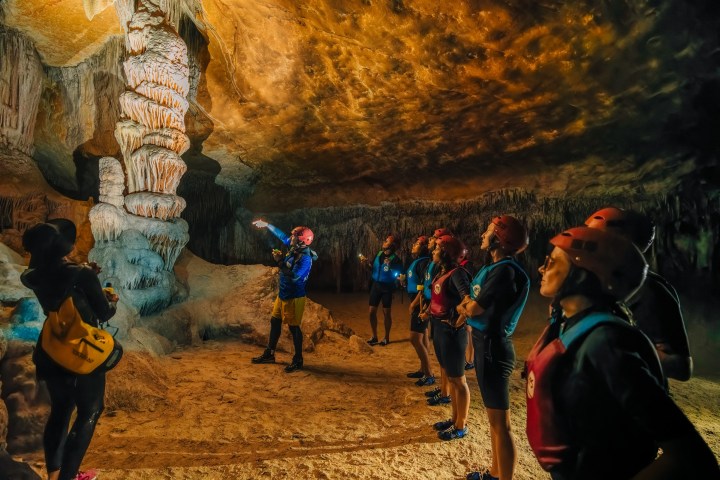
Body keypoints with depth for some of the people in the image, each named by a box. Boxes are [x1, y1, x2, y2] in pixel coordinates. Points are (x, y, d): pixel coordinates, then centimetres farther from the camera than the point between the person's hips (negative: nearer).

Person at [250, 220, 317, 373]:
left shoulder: (305, 258, -24)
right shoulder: (294, 248, 0)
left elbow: (294, 277, -32)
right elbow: (282, 236, 16)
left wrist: (280, 261, -28)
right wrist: (267, 225, 22)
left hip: (294, 298, -9)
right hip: (282, 294, 9)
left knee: (294, 327, 0)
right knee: (275, 322, 17)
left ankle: (298, 360, 15)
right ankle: (269, 354, 30)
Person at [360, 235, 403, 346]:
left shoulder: (396, 259, -12)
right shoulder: (379, 254, 5)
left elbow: (398, 275, -16)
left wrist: (390, 266, -29)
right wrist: (366, 263, -4)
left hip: (387, 288, -5)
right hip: (376, 285, 5)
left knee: (386, 313, 4)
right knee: (372, 312, 6)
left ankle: (386, 337, 18)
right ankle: (374, 336, 20)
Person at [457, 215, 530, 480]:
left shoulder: (505, 271, -20)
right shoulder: (495, 267, 11)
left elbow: (473, 308, -19)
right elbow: (473, 303, 14)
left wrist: (463, 307, 0)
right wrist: (467, 308, -5)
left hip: (493, 347, -10)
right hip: (486, 344, 10)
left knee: (500, 423, 0)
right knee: (494, 417, 21)